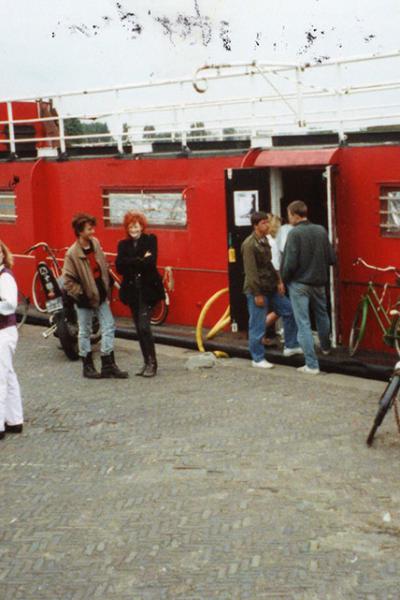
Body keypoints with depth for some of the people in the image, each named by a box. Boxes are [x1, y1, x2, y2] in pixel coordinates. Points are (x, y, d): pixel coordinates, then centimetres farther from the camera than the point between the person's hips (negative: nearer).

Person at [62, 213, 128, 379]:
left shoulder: (95, 243, -1)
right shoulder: (72, 253, -19)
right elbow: (68, 280, -16)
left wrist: (107, 288, 10)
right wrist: (81, 295, -16)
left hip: (101, 295, 6)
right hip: (85, 299, -6)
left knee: (109, 327, 5)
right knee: (85, 332, 8)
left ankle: (108, 364, 11)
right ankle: (88, 366, 19)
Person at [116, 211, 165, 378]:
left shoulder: (150, 240, -2)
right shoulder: (123, 244, 9)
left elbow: (151, 262, -16)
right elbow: (119, 267, -6)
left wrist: (131, 263, -10)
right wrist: (140, 260, -12)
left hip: (147, 289, -5)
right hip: (132, 290, 5)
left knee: (144, 327, -12)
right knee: (139, 328, 8)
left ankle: (152, 363, -3)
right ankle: (147, 362, 18)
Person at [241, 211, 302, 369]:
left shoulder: (264, 240, 11)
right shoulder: (249, 244, -17)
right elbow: (250, 271, -20)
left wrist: (278, 281, 9)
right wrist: (257, 294, -21)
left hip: (270, 288, 9)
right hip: (257, 290, -9)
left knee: (289, 310, 10)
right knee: (257, 326, -1)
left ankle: (290, 346, 21)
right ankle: (257, 359, 11)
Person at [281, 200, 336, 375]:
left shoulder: (295, 233, -16)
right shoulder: (321, 230, 0)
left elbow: (290, 262, -19)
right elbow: (331, 258, 1)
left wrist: (283, 279, -3)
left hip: (299, 284, -6)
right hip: (319, 282, 6)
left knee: (303, 323, -2)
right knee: (322, 315, 27)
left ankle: (312, 364, -5)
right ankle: (325, 347, 49)